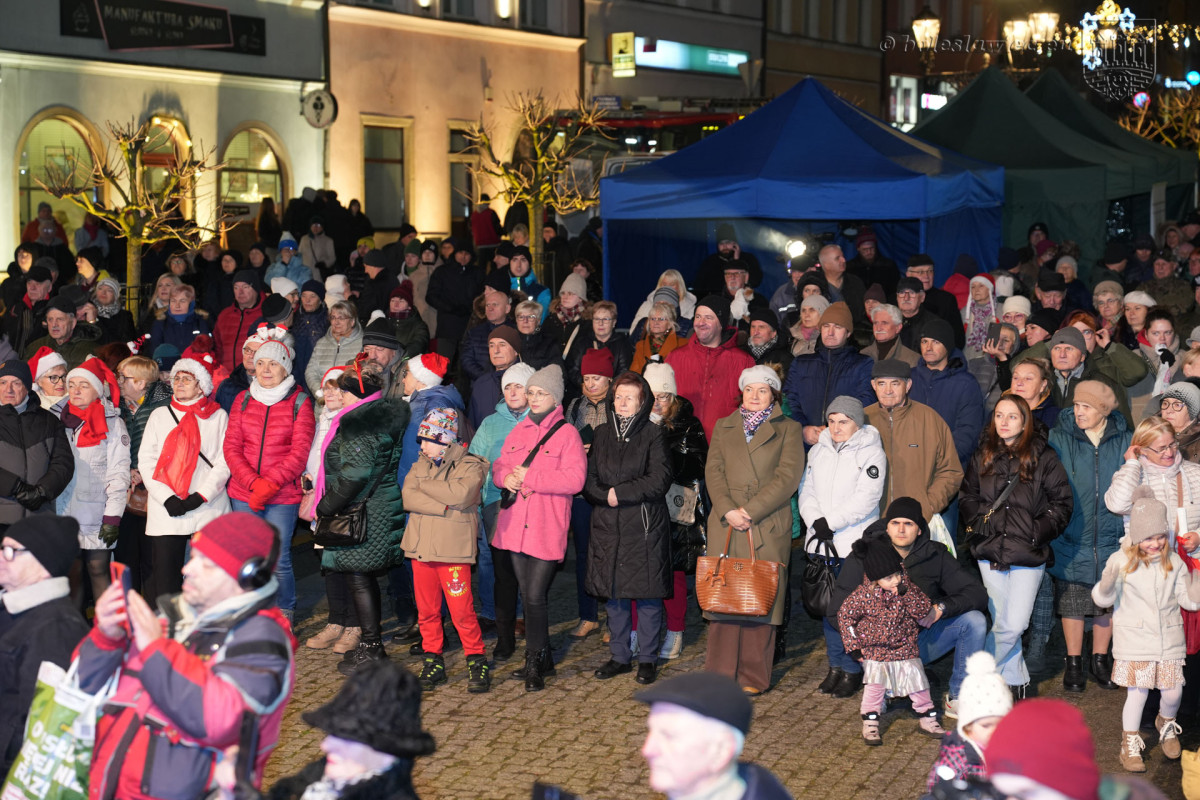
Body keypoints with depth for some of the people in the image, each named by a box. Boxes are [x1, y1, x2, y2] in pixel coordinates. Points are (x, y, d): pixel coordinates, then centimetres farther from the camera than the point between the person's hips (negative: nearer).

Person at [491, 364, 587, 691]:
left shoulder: (566, 433, -4)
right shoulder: (519, 431, 15)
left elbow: (574, 479, -14)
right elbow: (499, 466, 19)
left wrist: (530, 477, -14)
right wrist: (506, 477, -5)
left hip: (547, 529, -6)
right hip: (515, 526, 6)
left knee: (535, 597, -8)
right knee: (528, 596, 11)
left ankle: (534, 665, 3)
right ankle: (544, 659, 24)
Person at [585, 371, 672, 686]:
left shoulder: (653, 434, -2)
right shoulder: (602, 434, 12)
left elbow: (659, 480, -12)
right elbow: (588, 480, 7)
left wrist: (620, 493, -12)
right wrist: (605, 497, -12)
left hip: (645, 527, -4)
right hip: (608, 527, 4)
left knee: (647, 593, 0)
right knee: (613, 594, 8)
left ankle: (648, 658, 11)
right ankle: (620, 656, 20)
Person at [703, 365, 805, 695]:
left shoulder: (788, 430, 7)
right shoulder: (723, 427, 17)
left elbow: (787, 477, -4)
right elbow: (713, 471, 7)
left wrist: (750, 511, -13)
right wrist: (728, 510, -10)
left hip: (768, 528, -2)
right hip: (724, 527, 2)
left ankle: (753, 677, 6)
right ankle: (719, 673, 6)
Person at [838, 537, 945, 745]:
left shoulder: (907, 588, -10)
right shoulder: (863, 595, -17)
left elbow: (925, 612, -14)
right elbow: (845, 614, -5)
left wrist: (907, 594, -28)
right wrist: (852, 646, -5)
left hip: (904, 648, 2)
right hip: (874, 649, -2)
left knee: (917, 680, 2)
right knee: (874, 685, -10)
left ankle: (927, 719, 20)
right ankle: (870, 724, 3)